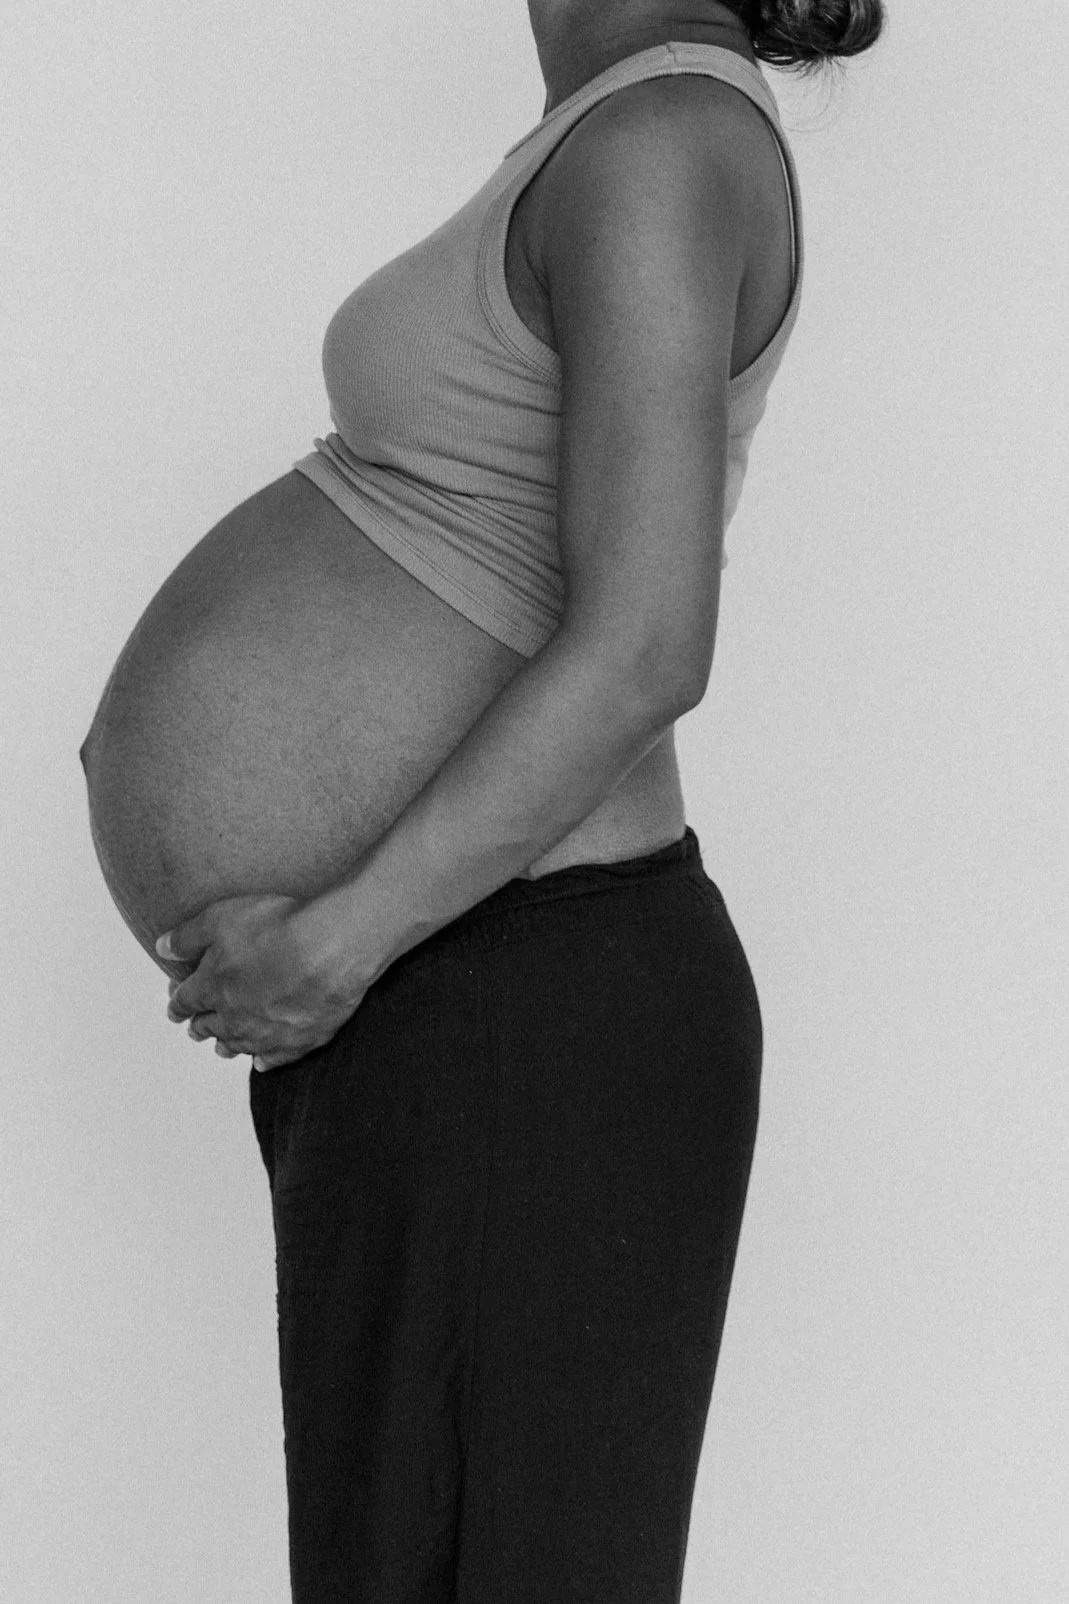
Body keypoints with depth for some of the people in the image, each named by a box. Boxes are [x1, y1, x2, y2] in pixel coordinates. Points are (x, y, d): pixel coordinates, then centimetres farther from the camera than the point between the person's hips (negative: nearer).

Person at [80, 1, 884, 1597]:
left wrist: (343, 936, -21)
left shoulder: (656, 143, -17)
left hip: (525, 1027, -10)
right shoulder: (639, 144, 13)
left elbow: (642, 647, -25)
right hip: (486, 974, 10)